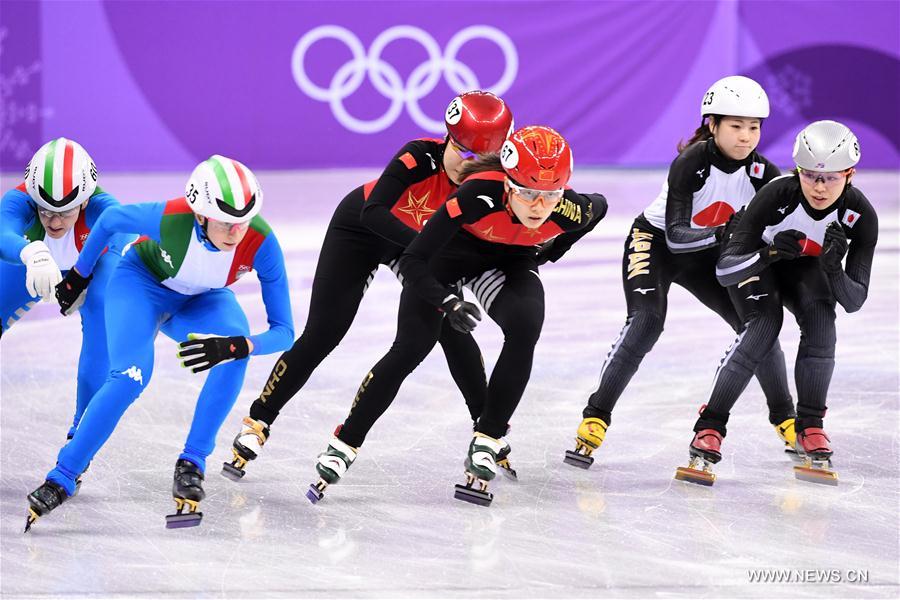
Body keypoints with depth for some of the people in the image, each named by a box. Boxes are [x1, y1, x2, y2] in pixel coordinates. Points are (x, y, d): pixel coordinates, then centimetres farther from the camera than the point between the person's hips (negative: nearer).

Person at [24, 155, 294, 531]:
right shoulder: (168, 219, -37)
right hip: (142, 281, -2)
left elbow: (283, 331, -27)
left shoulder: (261, 243, -33)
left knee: (237, 347, -30)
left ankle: (192, 464, -19)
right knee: (130, 379, -26)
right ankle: (61, 479, -14)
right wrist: (79, 274, 2)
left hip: (200, 300, 2)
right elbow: (110, 220, -13)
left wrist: (235, 346, -47)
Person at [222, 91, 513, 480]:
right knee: (320, 338, -7)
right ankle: (256, 425, 4)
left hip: (422, 239, 4)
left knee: (453, 329, -4)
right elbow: (373, 214, -44)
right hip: (359, 230, -4)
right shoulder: (421, 157, -36)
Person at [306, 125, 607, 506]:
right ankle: (343, 446, 1)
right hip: (452, 252, -2)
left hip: (510, 261, 3)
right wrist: (447, 301, -46)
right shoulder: (479, 195, -40)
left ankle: (486, 444, -11)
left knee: (525, 327, -25)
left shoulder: (570, 211, -31)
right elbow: (412, 262, -34)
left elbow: (599, 206, -1)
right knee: (410, 348, -13)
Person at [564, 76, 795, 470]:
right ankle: (595, 419, -24)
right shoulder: (690, 163, -30)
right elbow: (676, 236, -36)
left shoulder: (761, 172, -16)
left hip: (708, 256, 5)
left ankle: (785, 420, 14)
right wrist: (722, 232, -52)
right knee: (646, 323, -27)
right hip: (655, 242, -5)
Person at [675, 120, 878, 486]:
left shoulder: (860, 216, -28)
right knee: (764, 325, -28)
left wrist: (833, 266, -45)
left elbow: (854, 301, -25)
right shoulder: (776, 196, -35)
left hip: (807, 268, 2)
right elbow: (724, 270, -33)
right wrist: (768, 253, -52)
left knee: (820, 320, -26)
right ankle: (709, 431, -22)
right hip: (756, 262, -2)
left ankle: (809, 429, -12)